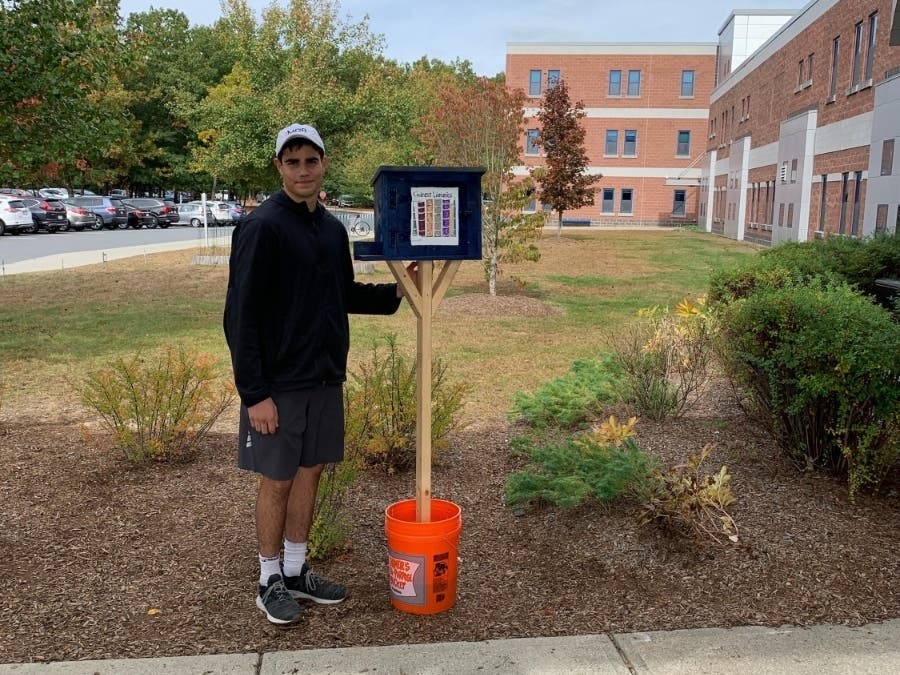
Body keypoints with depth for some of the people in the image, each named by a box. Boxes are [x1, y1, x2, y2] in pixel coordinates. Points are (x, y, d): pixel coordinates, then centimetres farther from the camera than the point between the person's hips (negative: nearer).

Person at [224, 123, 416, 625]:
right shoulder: (262, 227, -14)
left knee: (310, 474, 15)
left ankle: (297, 572, 32)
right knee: (277, 481, 6)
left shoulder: (333, 228, 9)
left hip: (325, 380, 7)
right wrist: (255, 393, -19)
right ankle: (271, 581, 25)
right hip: (279, 385, -7)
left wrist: (396, 292, 4)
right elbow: (241, 316, -17)